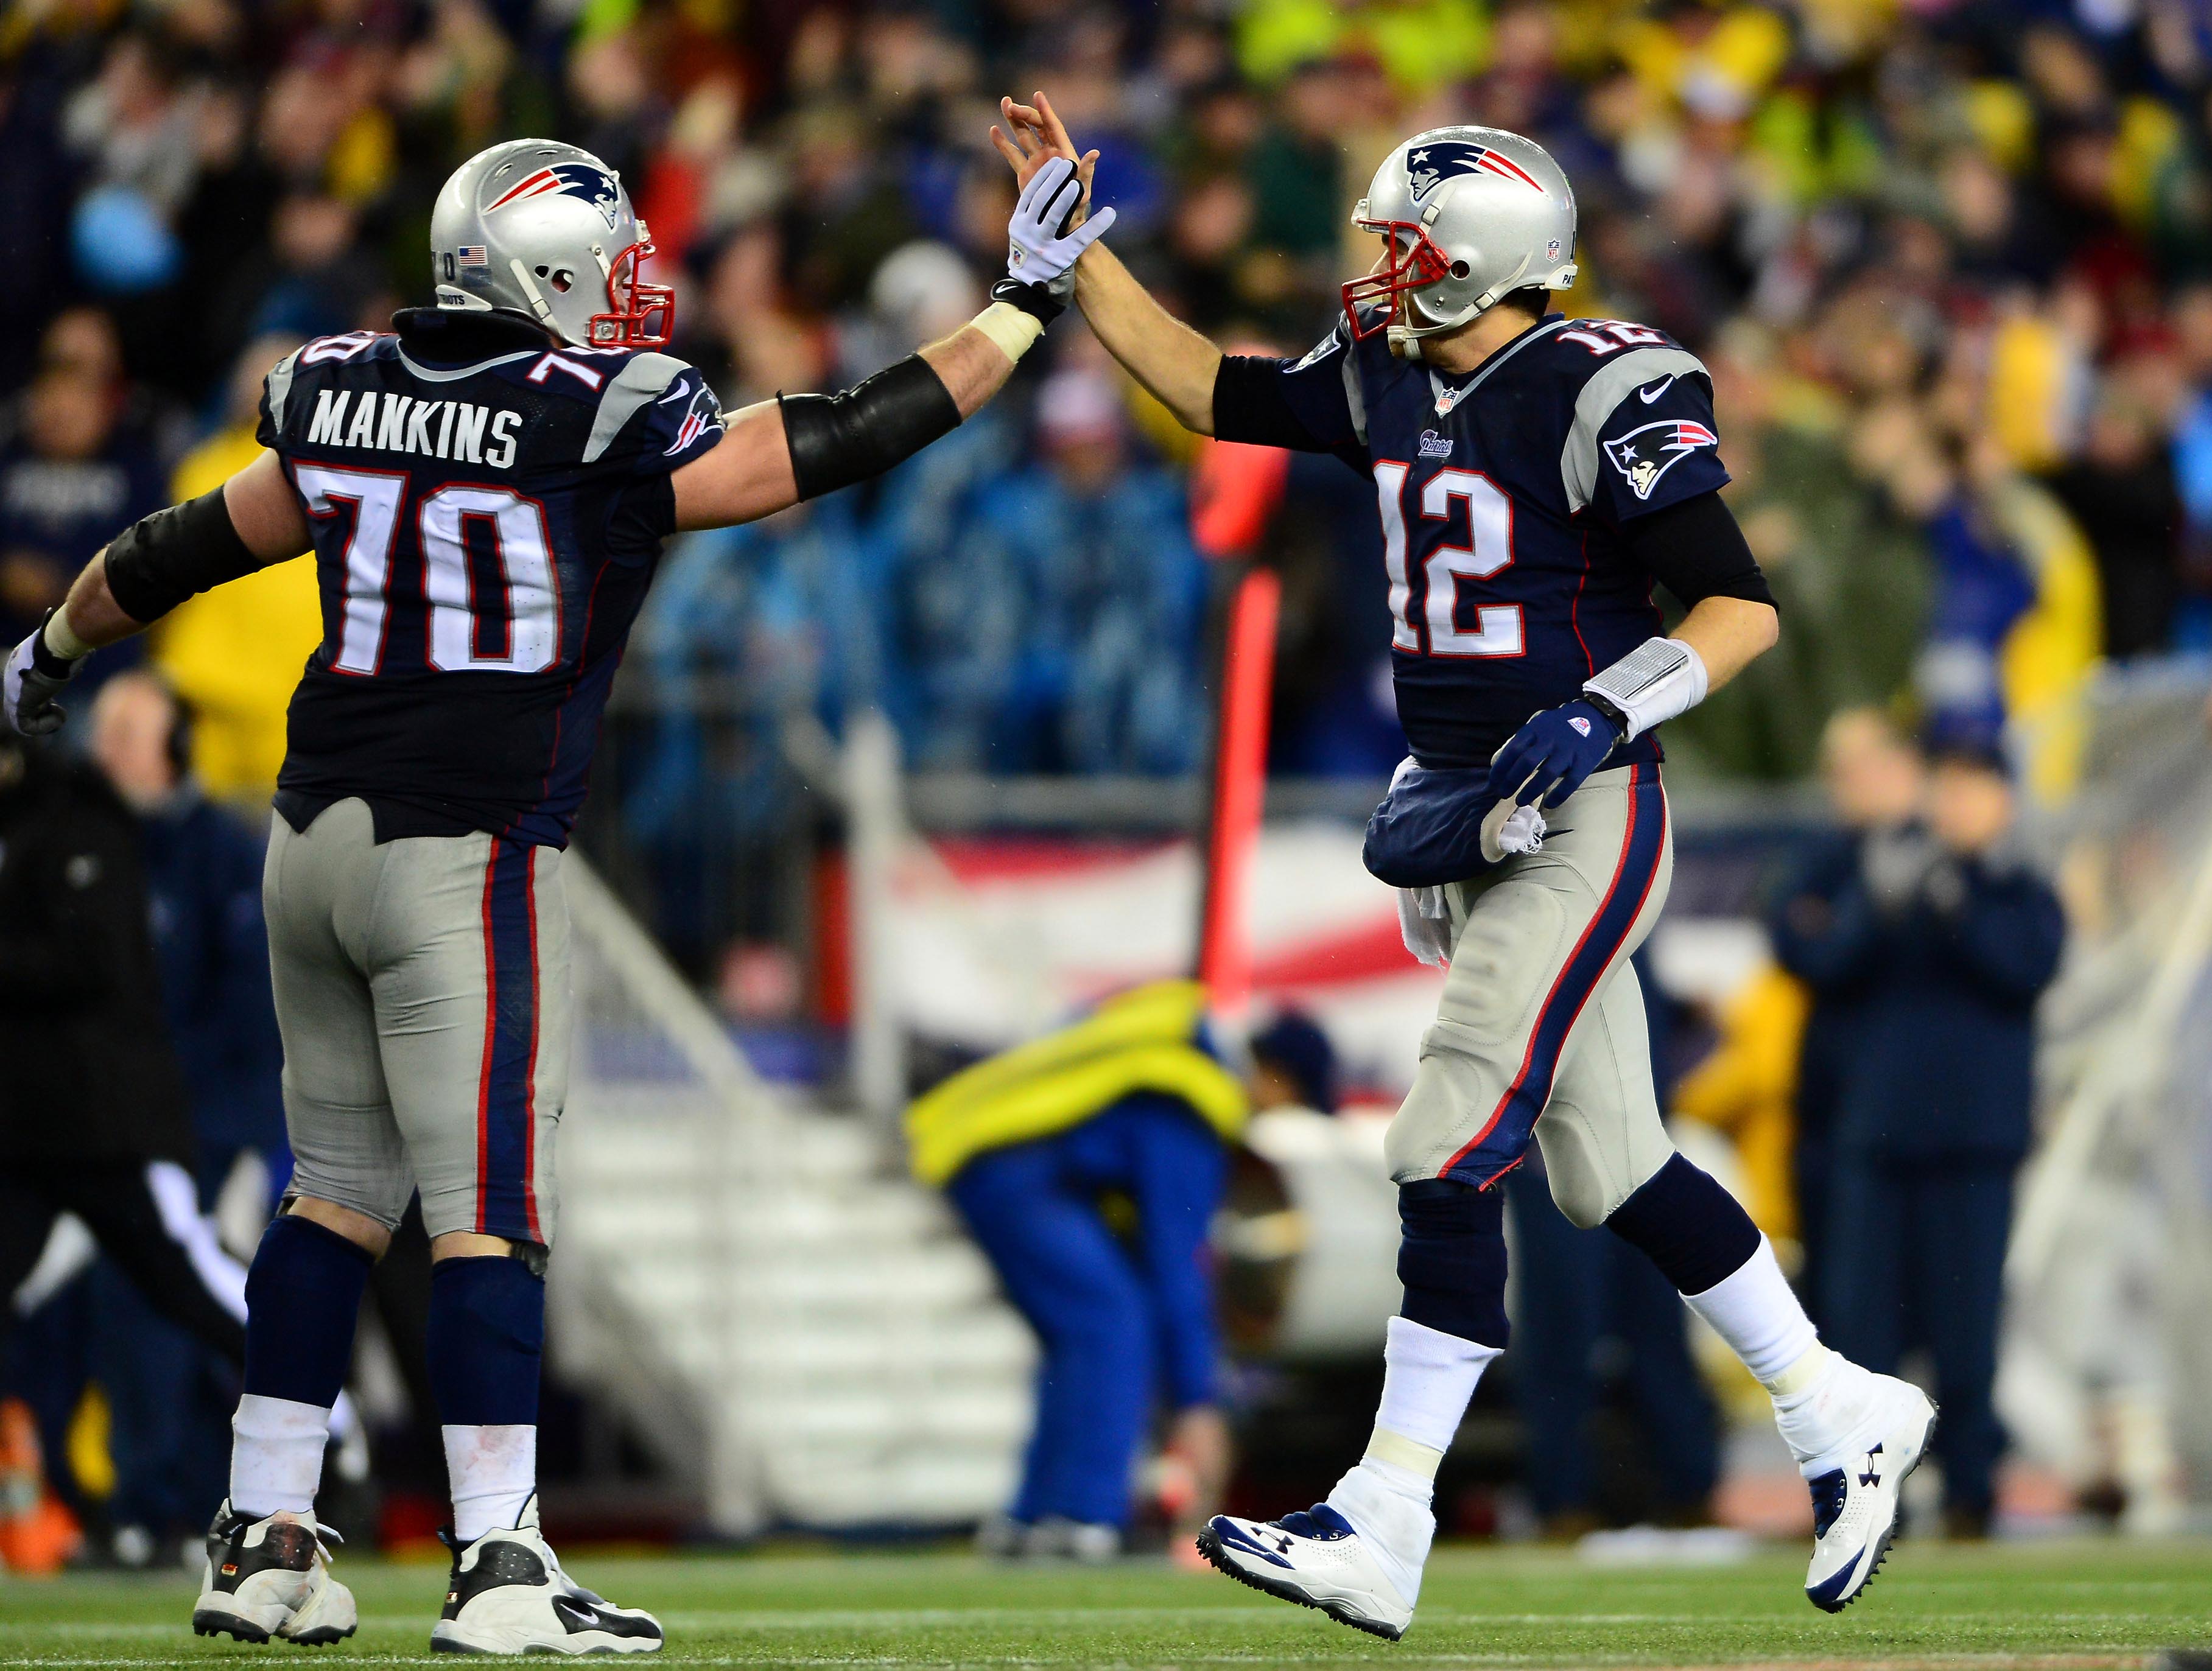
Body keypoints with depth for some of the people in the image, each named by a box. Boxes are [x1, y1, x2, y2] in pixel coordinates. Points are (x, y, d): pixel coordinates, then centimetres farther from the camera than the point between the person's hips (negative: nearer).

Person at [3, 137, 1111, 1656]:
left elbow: (192, 548, 20)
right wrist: (1027, 300, 2)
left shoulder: (345, 399, 7)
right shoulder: (610, 428, -11)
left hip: (318, 842, 6)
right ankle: (499, 1570, -6)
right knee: (489, 1216, -5)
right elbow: (847, 441, -6)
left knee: (337, 1196, 15)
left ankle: (265, 1541, 17)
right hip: (470, 860, -6)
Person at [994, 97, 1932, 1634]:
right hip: (1464, 821, 8)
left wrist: (1602, 713, -30)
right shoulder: (1388, 380, 7)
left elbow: (1743, 609, -17)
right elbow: (1204, 387, 18)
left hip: (1578, 820, -8)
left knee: (1453, 1161, -11)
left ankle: (1381, 1535, -10)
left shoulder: (1602, 398, -17)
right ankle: (1846, 1420, 27)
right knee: (1613, 1176, 13)